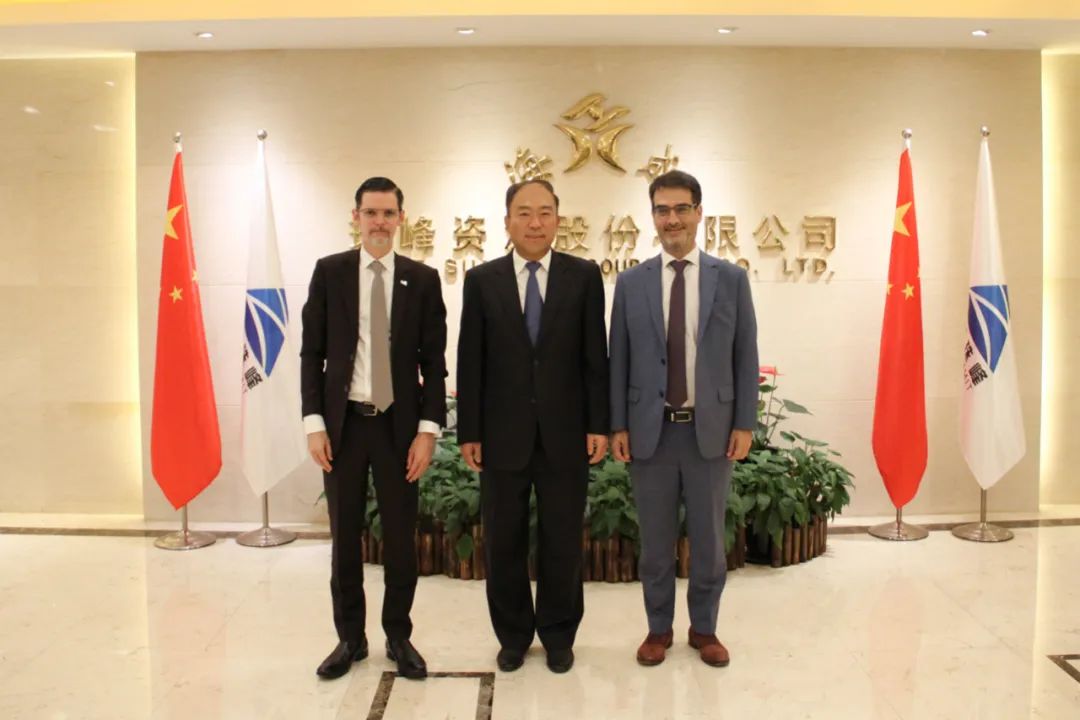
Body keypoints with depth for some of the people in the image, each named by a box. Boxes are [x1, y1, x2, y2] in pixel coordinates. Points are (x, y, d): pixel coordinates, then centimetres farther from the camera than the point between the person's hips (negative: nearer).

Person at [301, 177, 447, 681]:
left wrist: (428, 428, -6)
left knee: (400, 536, 8)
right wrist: (314, 422, -5)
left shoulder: (422, 279, 2)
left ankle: (398, 637, 25)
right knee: (345, 536, 10)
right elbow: (312, 353, 2)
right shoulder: (329, 272, 2)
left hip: (399, 424, 0)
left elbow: (434, 360, 1)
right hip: (342, 422, 1)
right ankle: (350, 638, 26)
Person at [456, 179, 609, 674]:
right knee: (503, 542, 10)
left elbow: (595, 356, 1)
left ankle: (558, 634, 29)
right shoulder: (481, 280, 3)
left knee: (562, 541, 10)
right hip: (503, 435, 1)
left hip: (565, 434, 0)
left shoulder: (584, 276, 2)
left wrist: (599, 424, -4)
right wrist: (469, 432, -2)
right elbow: (470, 363, 1)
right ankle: (513, 634, 29)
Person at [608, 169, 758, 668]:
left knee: (708, 539, 11)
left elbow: (745, 356, 3)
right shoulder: (631, 282, 3)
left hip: (710, 430, 0)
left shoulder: (731, 278, 2)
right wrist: (617, 426, 0)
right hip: (649, 430, 0)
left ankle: (705, 629, 29)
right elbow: (618, 360, 4)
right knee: (655, 541, 11)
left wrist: (744, 423, -2)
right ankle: (658, 629, 28)